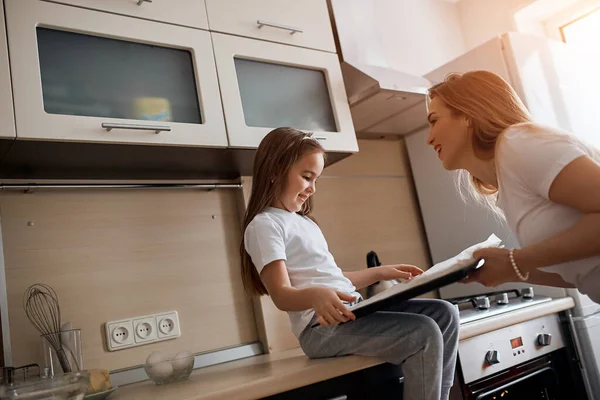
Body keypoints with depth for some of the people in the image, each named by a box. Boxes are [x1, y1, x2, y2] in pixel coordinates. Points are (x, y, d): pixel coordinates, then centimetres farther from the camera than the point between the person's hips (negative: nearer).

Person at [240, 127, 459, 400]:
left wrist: (379, 272, 22)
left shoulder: (304, 222, 22)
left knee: (443, 314, 0)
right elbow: (282, 294, -16)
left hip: (352, 311, 9)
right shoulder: (265, 224, -6)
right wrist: (316, 296, -36)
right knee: (424, 335, -22)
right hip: (322, 325, -9)